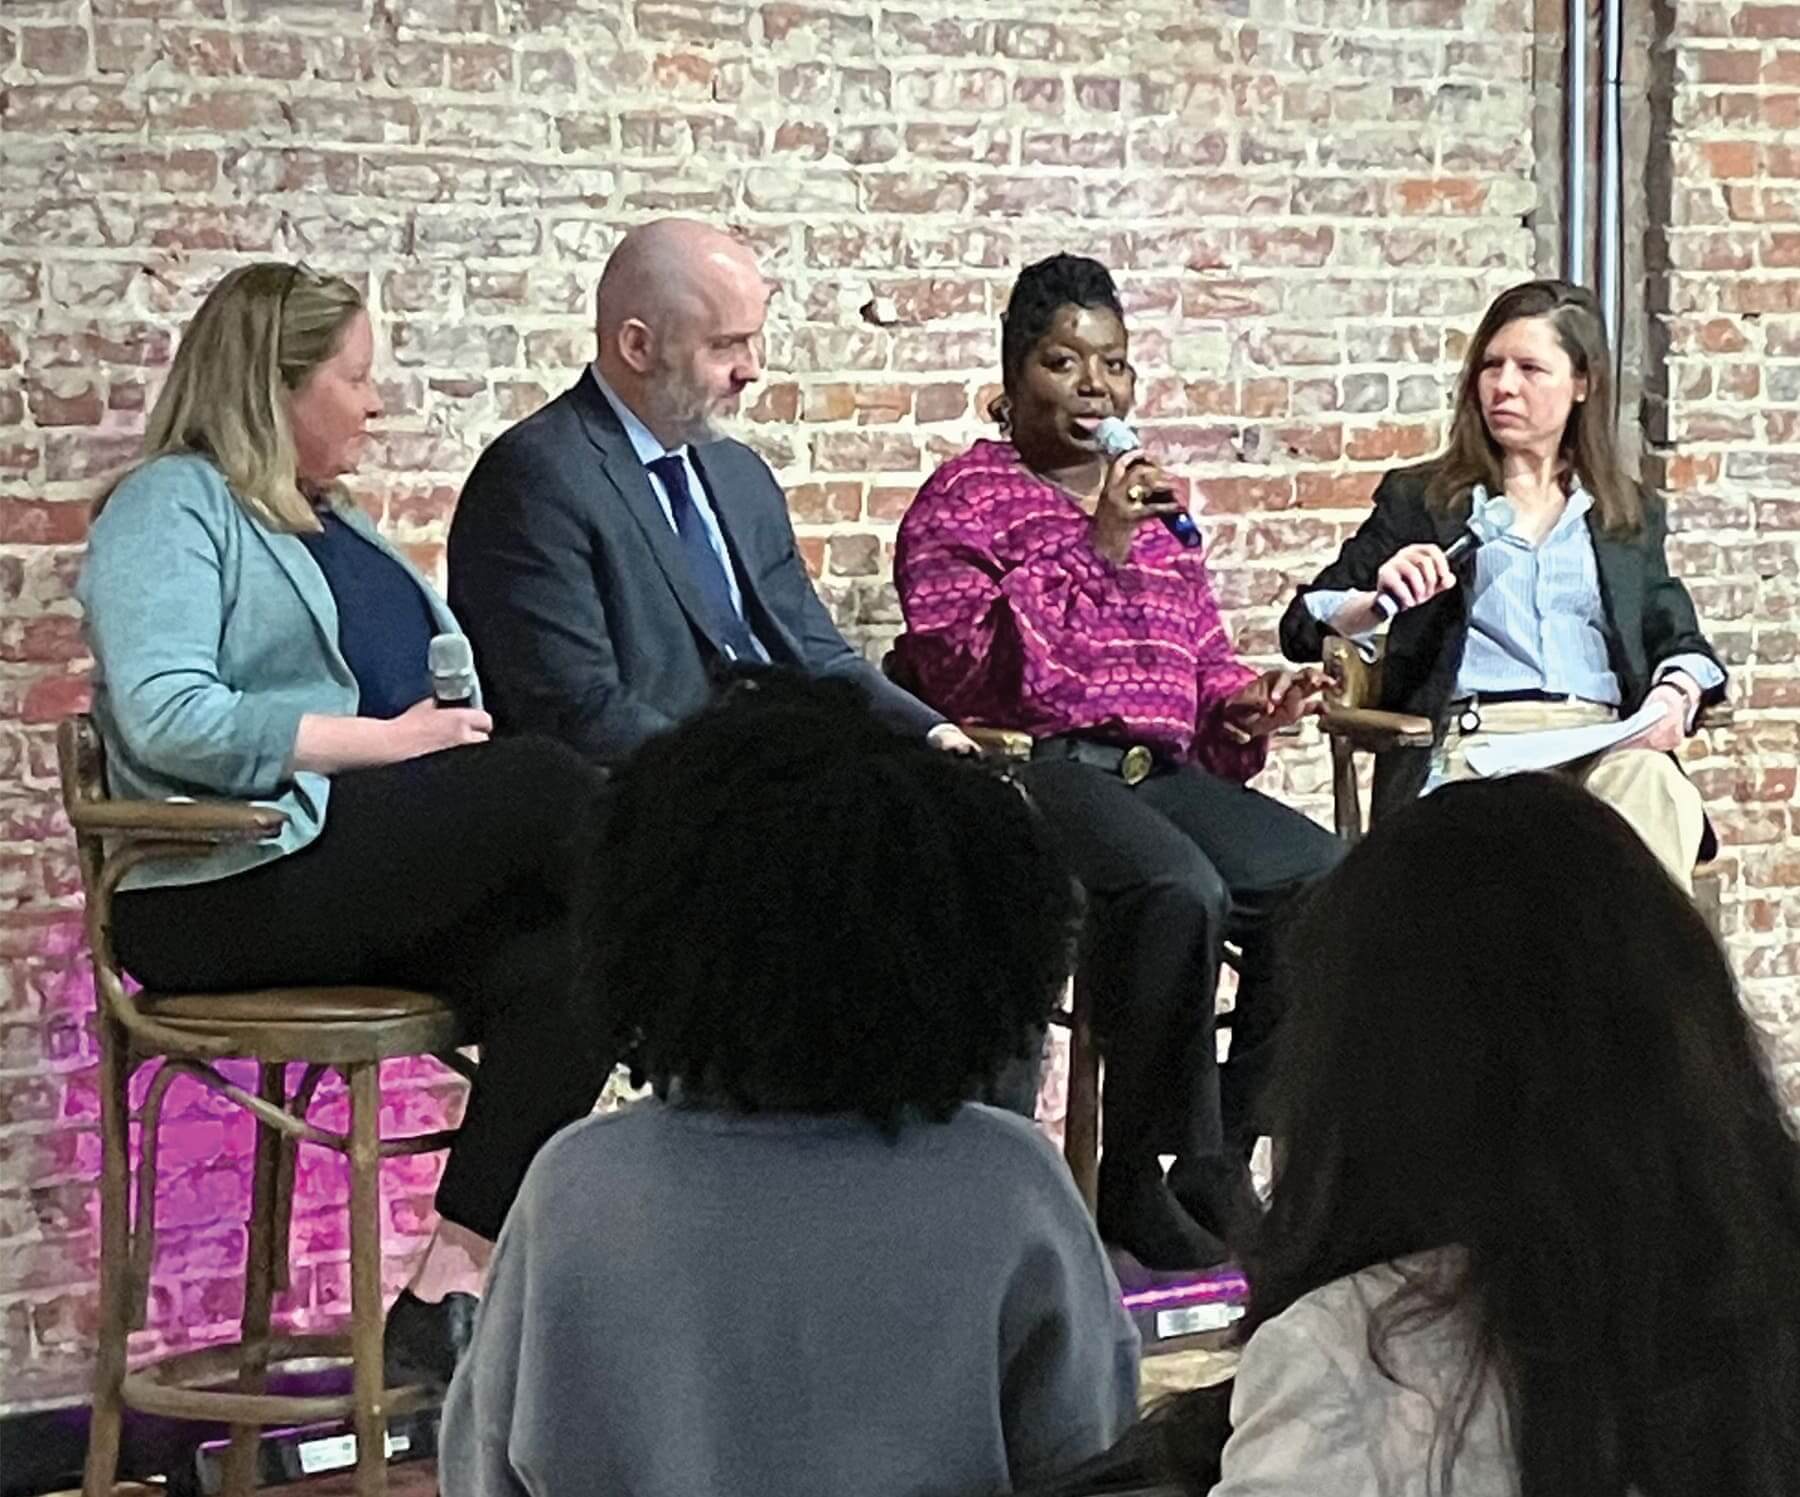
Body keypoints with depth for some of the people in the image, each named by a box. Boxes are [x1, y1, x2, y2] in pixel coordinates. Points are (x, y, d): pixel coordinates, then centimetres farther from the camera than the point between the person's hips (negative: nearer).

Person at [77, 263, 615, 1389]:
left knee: (558, 968, -22)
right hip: (234, 894, -8)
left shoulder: (337, 523, 26)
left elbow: (440, 691, 28)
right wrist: (386, 739, -16)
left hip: (372, 884, 8)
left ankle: (448, 1293, -24)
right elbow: (166, 719, -16)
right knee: (550, 786, -23)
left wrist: (460, 718, 3)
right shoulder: (170, 507, -1)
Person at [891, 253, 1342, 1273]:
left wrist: (1247, 706, 5)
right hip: (1039, 768, -6)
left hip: (1160, 770, 7)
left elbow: (1202, 662, 29)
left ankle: (1221, 1161, -11)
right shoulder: (964, 498, 5)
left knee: (1328, 877, -19)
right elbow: (967, 666, -10)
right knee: (1178, 889, -35)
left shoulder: (1153, 509, 26)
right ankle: (1145, 1180, -22)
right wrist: (1096, 551, -14)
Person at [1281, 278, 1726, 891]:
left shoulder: (1633, 516, 29)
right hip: (1471, 741, -2)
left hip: (1605, 740, 2)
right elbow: (1302, 629, 16)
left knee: (1655, 791, -37)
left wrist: (1675, 696, -3)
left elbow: (1680, 642, 22)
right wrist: (1378, 600, -7)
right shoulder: (1418, 500, 22)